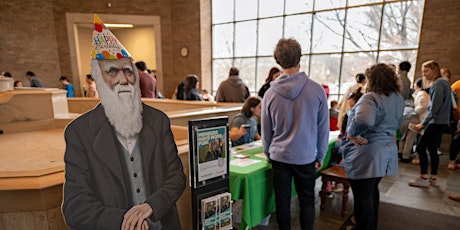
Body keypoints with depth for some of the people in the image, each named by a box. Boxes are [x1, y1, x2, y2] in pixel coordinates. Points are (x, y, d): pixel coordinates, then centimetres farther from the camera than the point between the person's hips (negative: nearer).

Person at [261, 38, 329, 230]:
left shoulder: (270, 93, -9)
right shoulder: (317, 90, -12)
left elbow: (266, 131, 1)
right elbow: (323, 128, -4)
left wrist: (268, 153, 16)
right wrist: (320, 156, 9)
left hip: (279, 156, 1)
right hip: (306, 157, 0)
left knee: (282, 201, 14)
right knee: (307, 201, 16)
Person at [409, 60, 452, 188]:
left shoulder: (438, 84, -15)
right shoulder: (444, 83, 15)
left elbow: (434, 108, -19)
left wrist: (423, 123, -14)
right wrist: (425, 122, 14)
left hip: (436, 122, -10)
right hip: (441, 121, 10)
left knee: (421, 147, -6)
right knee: (432, 149, 12)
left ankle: (423, 178, 0)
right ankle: (433, 179, 18)